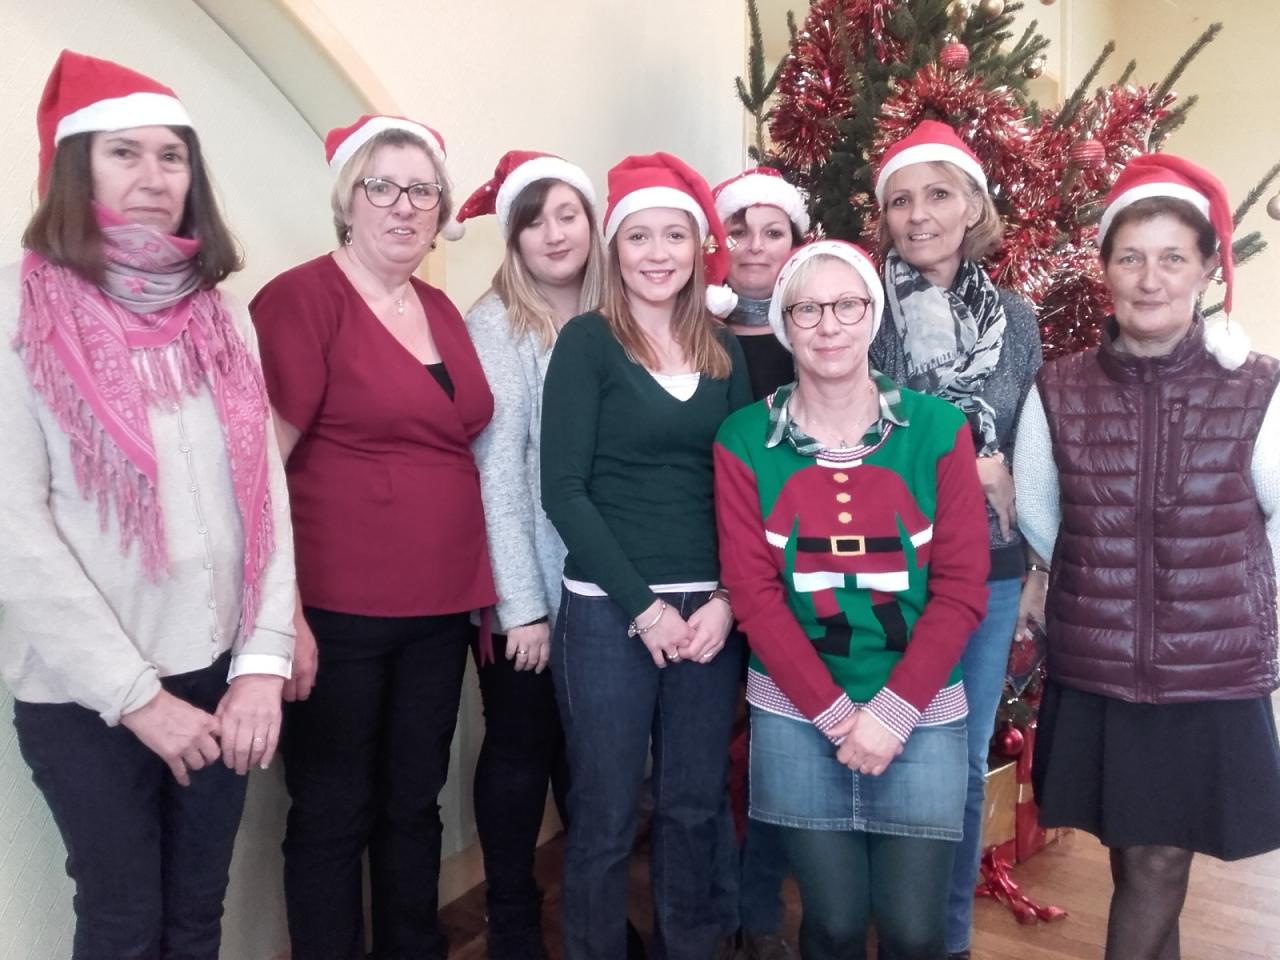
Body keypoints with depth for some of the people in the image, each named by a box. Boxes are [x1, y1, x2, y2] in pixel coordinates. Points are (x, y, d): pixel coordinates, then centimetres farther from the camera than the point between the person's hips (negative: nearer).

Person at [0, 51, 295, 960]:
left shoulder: (220, 314, 6)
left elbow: (267, 489, 2)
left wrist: (264, 658, -7)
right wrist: (136, 692, -14)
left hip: (219, 674, 4)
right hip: (86, 692, -4)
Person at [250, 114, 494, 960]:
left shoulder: (443, 311, 11)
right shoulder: (300, 298, -9)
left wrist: (481, 584, 16)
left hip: (440, 605, 7)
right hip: (337, 607, -6)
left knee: (415, 799, 19)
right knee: (333, 811, 9)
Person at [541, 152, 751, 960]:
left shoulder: (725, 351, 10)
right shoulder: (588, 341, -3)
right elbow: (564, 489, -9)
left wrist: (727, 599, -5)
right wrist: (642, 605, -12)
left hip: (712, 608, 4)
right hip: (608, 610, -4)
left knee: (696, 807, 14)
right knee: (607, 816, 5)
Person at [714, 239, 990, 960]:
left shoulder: (938, 430, -3)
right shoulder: (745, 440, -4)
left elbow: (962, 588, -5)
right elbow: (753, 591, -7)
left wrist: (891, 712, -11)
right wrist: (835, 713, -11)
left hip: (922, 715, 1)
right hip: (796, 718, 0)